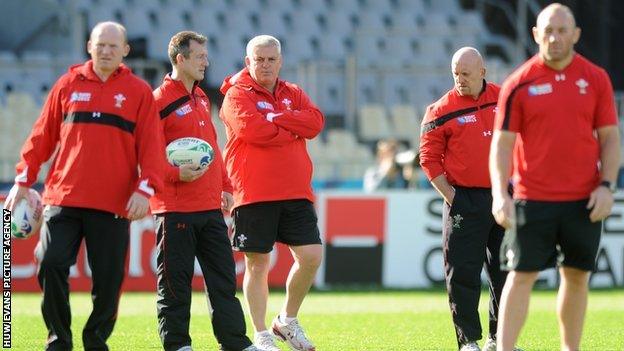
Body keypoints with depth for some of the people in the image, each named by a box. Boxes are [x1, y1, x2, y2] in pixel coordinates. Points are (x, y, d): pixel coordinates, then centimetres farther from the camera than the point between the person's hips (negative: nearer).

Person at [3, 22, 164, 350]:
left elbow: (150, 146, 2)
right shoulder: (69, 84, 10)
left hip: (113, 205, -1)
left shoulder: (138, 91, 6)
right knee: (51, 265, -9)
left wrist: (145, 188, -10)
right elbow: (42, 135, 13)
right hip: (63, 199, 1)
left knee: (108, 279, 0)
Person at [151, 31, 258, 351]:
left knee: (223, 276, 8)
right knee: (175, 282, -1)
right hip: (175, 208, -8)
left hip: (210, 207, 8)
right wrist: (175, 174, -24)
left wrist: (225, 187, 20)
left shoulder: (201, 98, 16)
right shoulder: (160, 101, -10)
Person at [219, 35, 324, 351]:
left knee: (311, 256, -3)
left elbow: (315, 122, -2)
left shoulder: (293, 94, 16)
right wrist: (293, 131, -5)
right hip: (254, 194, -5)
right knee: (258, 263, 0)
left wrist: (276, 117, -12)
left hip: (296, 193, 5)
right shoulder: (237, 94, -2)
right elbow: (252, 128, -19)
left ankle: (288, 321, 17)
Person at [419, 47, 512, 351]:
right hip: (465, 200, -4)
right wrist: (450, 197, -9)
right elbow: (430, 159, -3)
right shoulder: (442, 111, -4)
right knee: (463, 272, -6)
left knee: (505, 270, 9)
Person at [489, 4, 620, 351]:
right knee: (522, 276, -5)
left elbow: (610, 137, 7)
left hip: (584, 201, 2)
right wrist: (500, 195, -12)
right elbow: (502, 142, -1)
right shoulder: (519, 83, -1)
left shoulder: (596, 79, 4)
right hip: (532, 199, -2)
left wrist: (606, 185, -5)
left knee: (577, 276, 8)